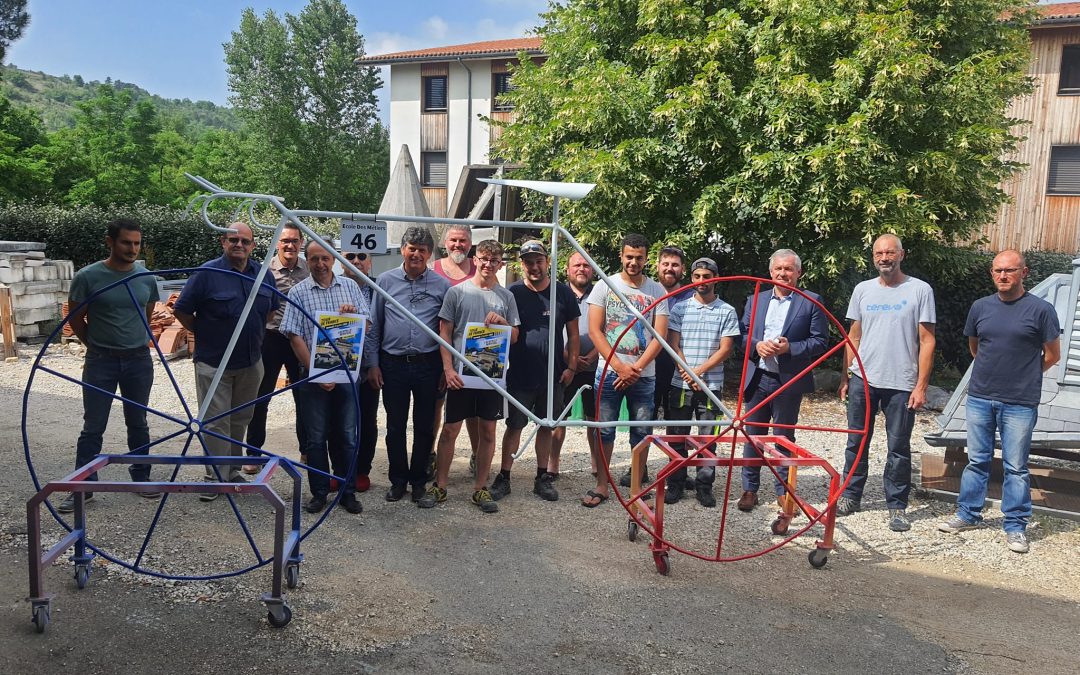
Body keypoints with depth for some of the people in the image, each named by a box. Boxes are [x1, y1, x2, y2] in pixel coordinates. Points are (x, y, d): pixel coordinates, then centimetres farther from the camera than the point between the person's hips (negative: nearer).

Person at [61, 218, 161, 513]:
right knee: (93, 427, 4)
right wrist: (97, 346, 9)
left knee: (138, 423, 12)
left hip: (139, 360, 2)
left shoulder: (147, 278, 1)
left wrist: (136, 344, 14)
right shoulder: (88, 276, -9)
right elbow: (76, 319, 2)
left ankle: (141, 477, 25)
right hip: (100, 362, -2)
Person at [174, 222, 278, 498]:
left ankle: (233, 471, 28)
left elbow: (272, 308, 20)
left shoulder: (263, 275, 4)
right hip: (213, 364, -5)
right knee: (216, 423, 0)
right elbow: (181, 310, -7)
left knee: (240, 420, 15)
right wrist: (204, 335, -4)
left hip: (251, 362, 5)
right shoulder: (207, 273, -11)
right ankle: (215, 477, 9)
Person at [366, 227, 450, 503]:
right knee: (395, 426, 9)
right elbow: (374, 326, 6)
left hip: (428, 364, 0)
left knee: (425, 426, 9)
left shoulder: (442, 285, 1)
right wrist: (373, 364, 2)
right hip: (393, 364, 0)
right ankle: (398, 479, 23)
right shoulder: (385, 281, 3)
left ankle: (419, 480, 24)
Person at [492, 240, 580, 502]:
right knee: (514, 426, 4)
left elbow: (572, 333, 5)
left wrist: (571, 366, 0)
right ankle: (503, 478, 13)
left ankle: (542, 478, 22)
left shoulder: (563, 292, 1)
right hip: (519, 375, -2)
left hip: (553, 375, 2)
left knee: (546, 426, 11)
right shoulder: (513, 292, -2)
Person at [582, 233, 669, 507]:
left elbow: (660, 335, 0)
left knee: (641, 432, 5)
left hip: (644, 375, 1)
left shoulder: (657, 291, 4)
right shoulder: (605, 286, 2)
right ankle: (601, 485, 13)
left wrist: (636, 368, -10)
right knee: (605, 430, 4)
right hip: (609, 371, -1)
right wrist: (620, 367, -10)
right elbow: (594, 330, -3)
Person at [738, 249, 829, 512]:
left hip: (789, 381, -3)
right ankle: (750, 489, 18)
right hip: (757, 379, 3)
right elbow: (742, 334, 10)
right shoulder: (755, 300, 12)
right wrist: (757, 345, -11)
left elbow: (820, 341, -4)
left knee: (784, 437, 6)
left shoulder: (811, 301, 0)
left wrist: (789, 348, -17)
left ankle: (783, 491, 19)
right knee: (752, 434, 8)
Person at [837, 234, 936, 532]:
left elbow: (927, 341, -3)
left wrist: (921, 386, -9)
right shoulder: (863, 290, 8)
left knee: (899, 447, 4)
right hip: (862, 380, 3)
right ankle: (850, 496, 22)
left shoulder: (920, 290, -2)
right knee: (856, 442, 10)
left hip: (901, 384, -3)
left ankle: (897, 506, 15)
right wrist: (845, 378, 9)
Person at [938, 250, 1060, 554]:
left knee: (1016, 467, 5)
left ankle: (1015, 526, 16)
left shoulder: (1041, 309, -7)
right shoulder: (980, 307, 5)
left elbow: (1052, 355, 2)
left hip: (1020, 404, -3)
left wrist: (1023, 375, 10)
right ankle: (968, 514, 25)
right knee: (976, 460, 13)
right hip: (979, 398, 4)